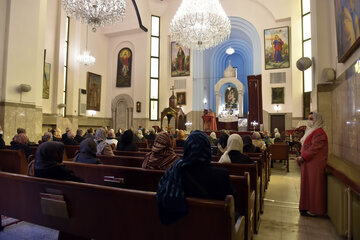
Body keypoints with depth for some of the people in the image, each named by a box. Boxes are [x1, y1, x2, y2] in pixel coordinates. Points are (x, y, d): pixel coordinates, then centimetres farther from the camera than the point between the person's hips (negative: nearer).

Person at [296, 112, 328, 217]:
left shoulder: (319, 133, -16)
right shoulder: (311, 131, 17)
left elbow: (314, 148, -23)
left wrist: (303, 158, -19)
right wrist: (301, 156, 7)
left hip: (315, 164, -10)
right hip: (308, 163, 10)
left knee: (313, 185, -1)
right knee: (307, 184, 14)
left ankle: (314, 209, 10)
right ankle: (308, 206, 23)